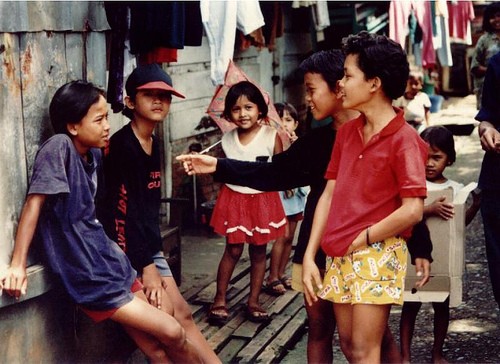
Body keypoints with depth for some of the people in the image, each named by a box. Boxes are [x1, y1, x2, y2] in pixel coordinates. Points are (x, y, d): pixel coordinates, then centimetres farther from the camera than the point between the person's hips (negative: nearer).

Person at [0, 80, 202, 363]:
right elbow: (35, 203, -18)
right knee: (172, 333, -6)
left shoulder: (94, 154, 7)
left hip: (108, 258, 7)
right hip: (86, 272, -7)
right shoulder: (59, 148, -16)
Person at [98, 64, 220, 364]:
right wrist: (147, 266, -17)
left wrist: (156, 253, 7)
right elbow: (125, 207, -19)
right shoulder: (122, 145, -16)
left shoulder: (153, 143, 9)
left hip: (148, 245, 8)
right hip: (126, 248, -8)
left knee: (182, 314, 7)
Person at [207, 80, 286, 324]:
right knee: (233, 250, 1)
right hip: (235, 199, 1)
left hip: (263, 200, -1)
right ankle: (220, 299, 14)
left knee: (259, 250, 8)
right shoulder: (227, 139, 0)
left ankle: (253, 301, 20)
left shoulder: (271, 136, -9)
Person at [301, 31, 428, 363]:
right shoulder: (347, 132, 9)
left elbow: (412, 211, -18)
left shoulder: (404, 139, -12)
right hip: (339, 255, 7)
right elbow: (329, 194, 9)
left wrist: (361, 239, -9)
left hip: (378, 254, -7)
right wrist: (309, 257, 4)